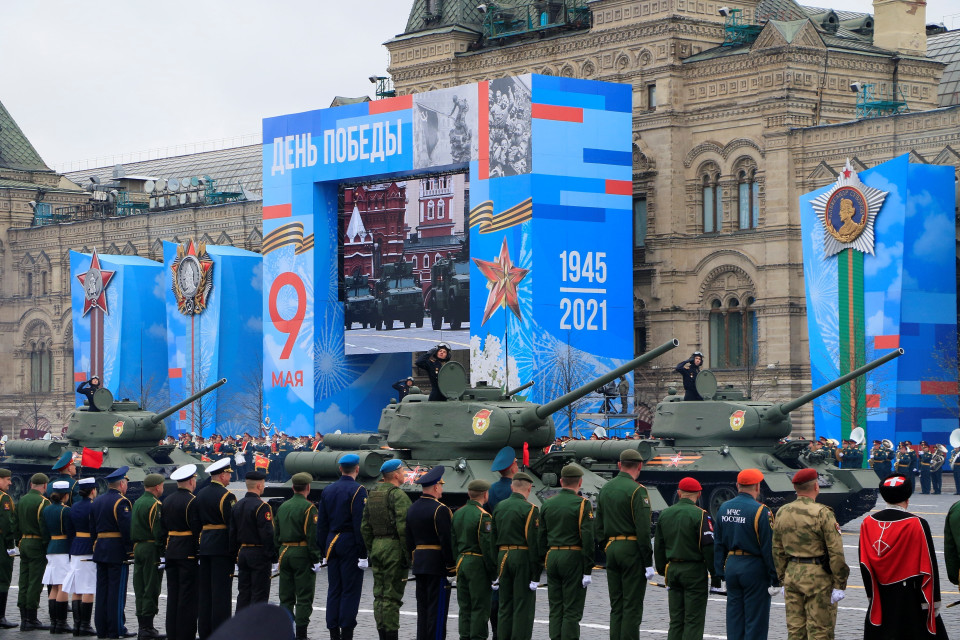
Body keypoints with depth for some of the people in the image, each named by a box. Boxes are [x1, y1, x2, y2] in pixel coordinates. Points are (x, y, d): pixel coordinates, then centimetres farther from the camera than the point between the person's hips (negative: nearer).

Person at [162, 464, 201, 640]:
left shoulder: (167, 500, 10)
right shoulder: (192, 501, -13)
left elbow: (163, 525, 13)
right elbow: (197, 528, -16)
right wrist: (199, 549, -9)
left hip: (171, 551, 7)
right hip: (188, 552, -7)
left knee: (173, 593, 10)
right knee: (188, 594, -3)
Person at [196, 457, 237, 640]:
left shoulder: (200, 494, 11)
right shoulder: (226, 496, -13)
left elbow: (197, 521, 15)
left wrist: (201, 544, 18)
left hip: (204, 546, 7)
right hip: (222, 547, -7)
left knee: (204, 590, 10)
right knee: (221, 590, -5)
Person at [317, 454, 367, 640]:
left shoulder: (328, 491, 10)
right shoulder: (358, 490, -10)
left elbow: (322, 524, 12)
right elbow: (360, 524, -14)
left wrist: (324, 550, 16)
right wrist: (363, 553, -13)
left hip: (332, 544, 6)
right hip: (351, 545, -6)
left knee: (334, 589, 9)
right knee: (350, 590, -3)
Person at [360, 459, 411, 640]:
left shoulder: (372, 494, 13)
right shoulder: (398, 495, -12)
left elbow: (365, 527, 16)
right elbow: (403, 528, -18)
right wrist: (408, 554, -14)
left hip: (377, 545, 8)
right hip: (394, 548, -8)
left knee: (379, 594, 11)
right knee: (392, 594, -5)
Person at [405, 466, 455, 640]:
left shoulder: (412, 509, 11)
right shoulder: (440, 510, -14)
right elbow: (446, 541, -17)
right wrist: (451, 568, -13)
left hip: (418, 563, 8)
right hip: (438, 565, -8)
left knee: (422, 607, 11)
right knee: (437, 607, -5)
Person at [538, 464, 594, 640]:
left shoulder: (548, 504, 10)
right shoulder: (582, 504, -7)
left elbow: (542, 538, 11)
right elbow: (588, 538, -13)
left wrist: (545, 564, 15)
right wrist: (588, 570, -12)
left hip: (552, 558, 5)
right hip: (574, 559, -5)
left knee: (555, 610, 9)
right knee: (572, 611, -3)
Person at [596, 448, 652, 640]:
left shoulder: (605, 489, 12)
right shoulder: (637, 490, -11)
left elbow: (599, 527, 15)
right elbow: (643, 529, -16)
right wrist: (648, 562, -13)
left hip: (611, 549, 7)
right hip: (632, 549, -7)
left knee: (616, 605, 10)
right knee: (632, 606, -4)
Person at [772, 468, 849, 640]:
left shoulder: (782, 513, 6)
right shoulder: (822, 514, -13)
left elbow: (778, 551, 12)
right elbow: (836, 552, -15)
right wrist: (839, 584, -10)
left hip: (792, 573, 6)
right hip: (818, 578, -6)